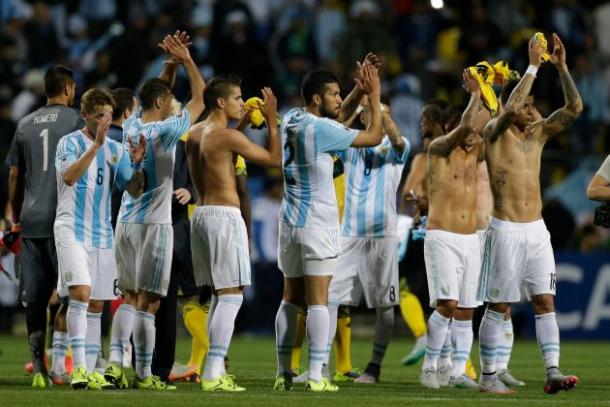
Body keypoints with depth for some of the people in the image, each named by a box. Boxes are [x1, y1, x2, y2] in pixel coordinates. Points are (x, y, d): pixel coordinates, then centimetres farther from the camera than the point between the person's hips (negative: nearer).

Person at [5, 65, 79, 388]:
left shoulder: (25, 124, 13)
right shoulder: (74, 119, -2)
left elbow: (14, 176, 14)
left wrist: (16, 219, 21)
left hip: (30, 220, 5)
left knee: (35, 297, 5)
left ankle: (39, 368, 4)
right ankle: (59, 356, -11)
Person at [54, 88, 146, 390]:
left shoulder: (115, 150, 11)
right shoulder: (70, 143, -4)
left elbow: (135, 190, 10)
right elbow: (69, 176, -22)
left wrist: (137, 163, -8)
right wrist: (96, 145, -27)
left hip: (102, 234, 6)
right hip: (72, 229, -6)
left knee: (96, 304, 6)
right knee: (81, 292, -20)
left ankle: (90, 372, 10)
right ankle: (79, 367, -24)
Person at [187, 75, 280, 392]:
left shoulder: (194, 134, 11)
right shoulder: (227, 136, -13)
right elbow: (274, 159, -6)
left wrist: (242, 122, 29)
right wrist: (271, 120, 2)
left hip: (201, 214, 9)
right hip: (224, 215, -9)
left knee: (220, 295, 15)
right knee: (231, 296, -8)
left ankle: (215, 369, 13)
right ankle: (213, 373, -15)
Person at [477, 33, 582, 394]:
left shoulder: (539, 132, 10)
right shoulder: (495, 133, -5)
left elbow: (574, 107, 2)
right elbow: (509, 109, -25)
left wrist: (562, 67, -8)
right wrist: (533, 66, -23)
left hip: (537, 230, 5)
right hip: (506, 230, -5)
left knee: (545, 301, -2)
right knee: (498, 306, -1)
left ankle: (553, 372, -7)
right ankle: (488, 376, 5)